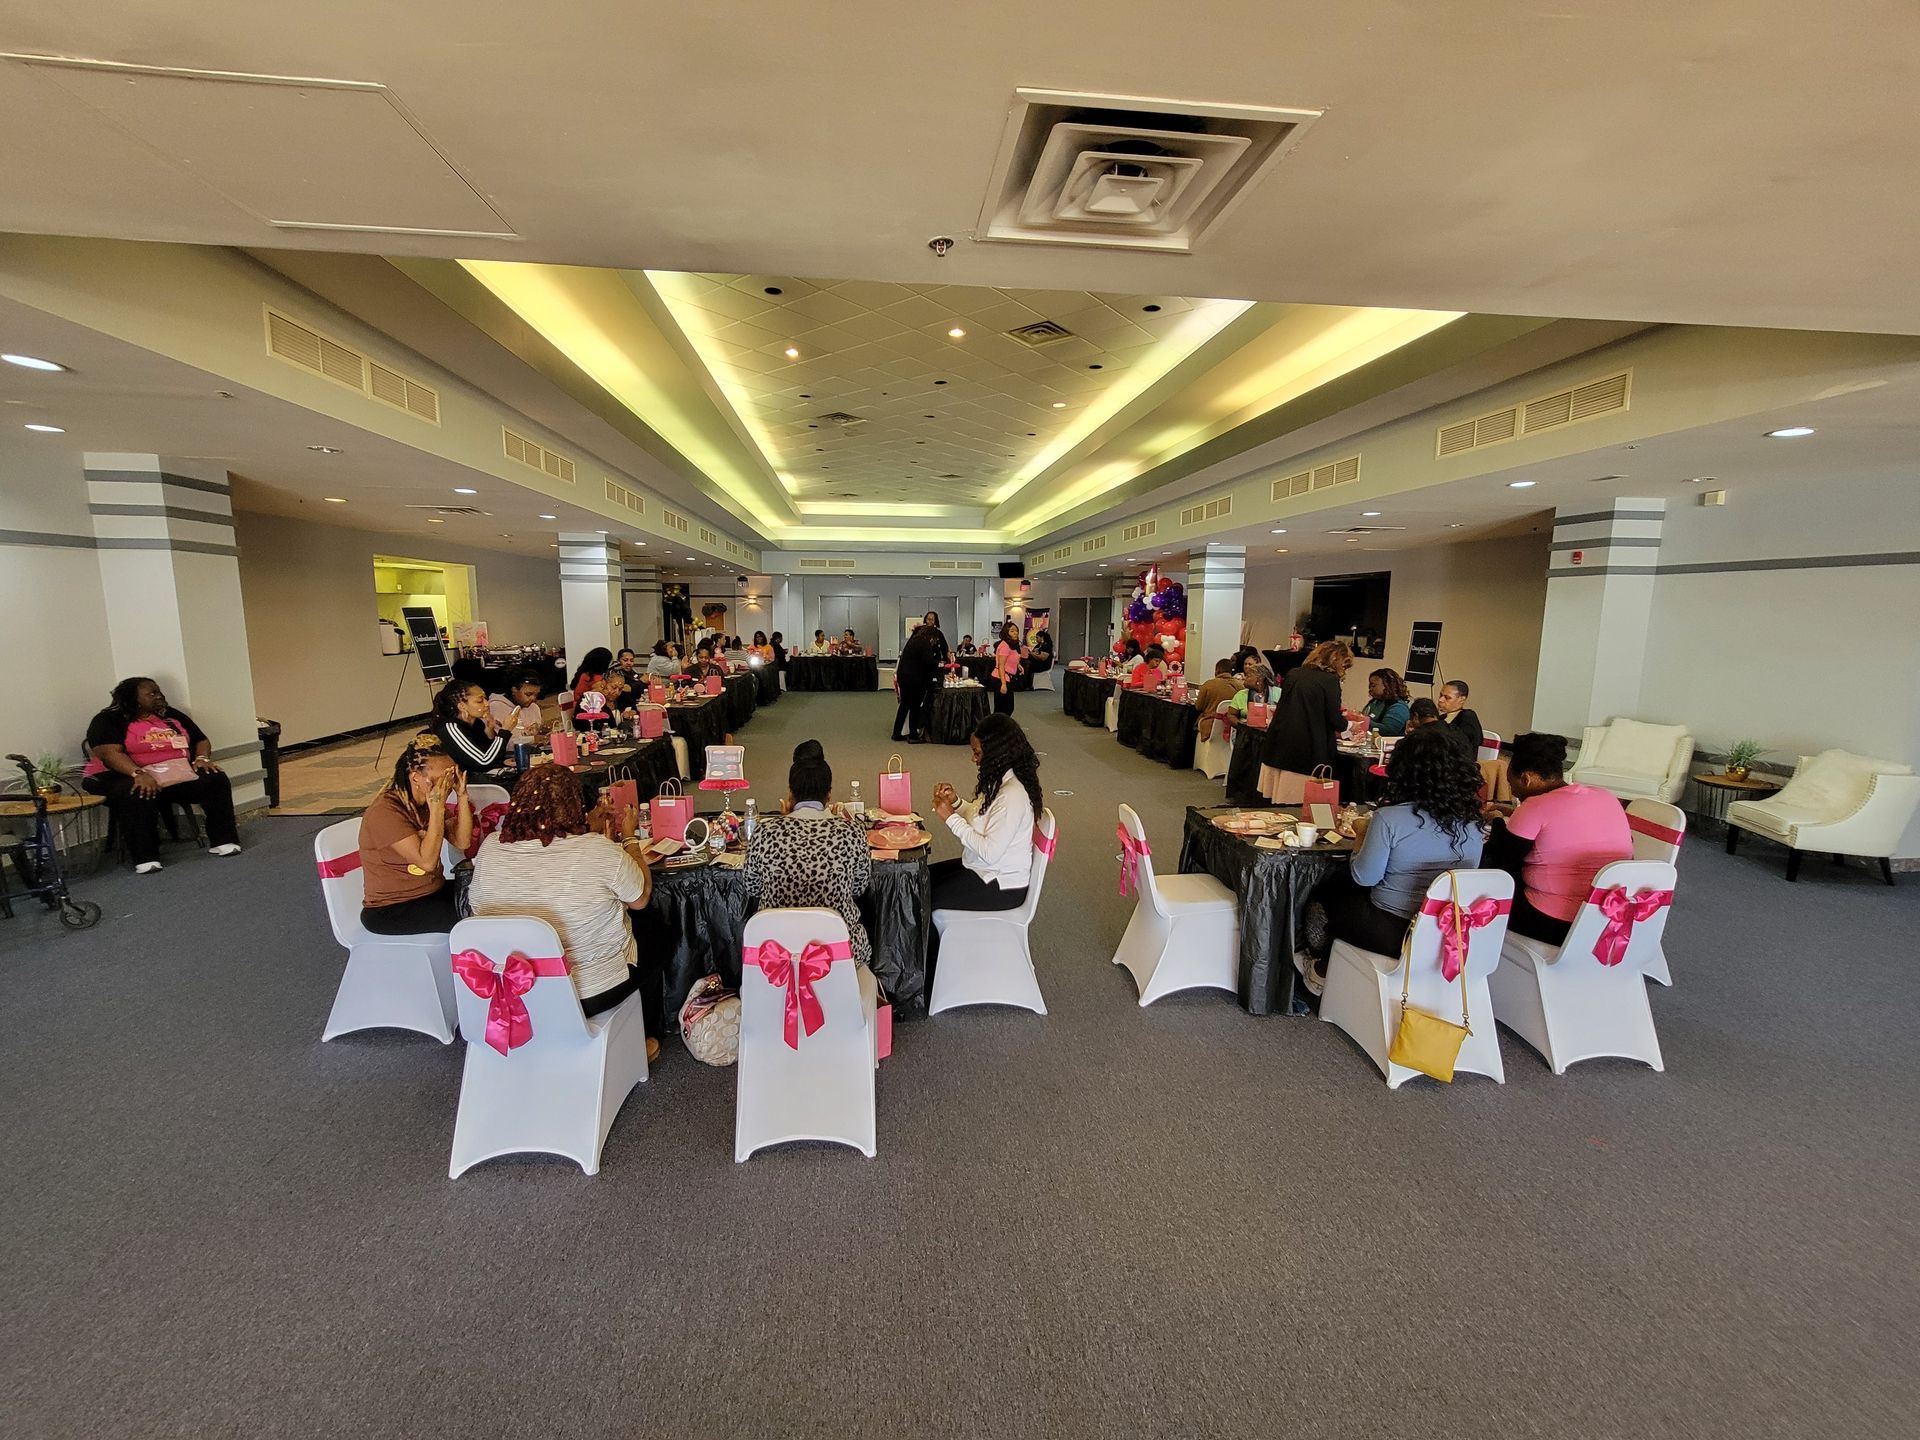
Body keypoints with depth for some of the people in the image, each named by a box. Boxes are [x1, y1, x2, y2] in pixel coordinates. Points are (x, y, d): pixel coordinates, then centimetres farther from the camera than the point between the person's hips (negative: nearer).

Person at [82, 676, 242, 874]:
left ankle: (223, 841, -19)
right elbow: (109, 753, -17)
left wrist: (202, 758, -6)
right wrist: (139, 774, -34)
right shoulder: (109, 720, -2)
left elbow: (201, 740, 18)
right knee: (137, 795, -39)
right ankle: (145, 858, -33)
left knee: (216, 779, -21)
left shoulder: (172, 716, 16)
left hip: (178, 775, 5)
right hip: (126, 777, -5)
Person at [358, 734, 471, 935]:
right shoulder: (385, 812, -21)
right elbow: (427, 861, -27)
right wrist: (437, 809, -29)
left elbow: (462, 842, -6)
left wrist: (461, 796, -15)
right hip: (389, 910, -7)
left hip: (433, 891, 8)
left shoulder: (427, 802, 2)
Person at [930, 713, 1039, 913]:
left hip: (1003, 885, -9)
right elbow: (980, 821, 11)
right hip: (982, 868, 9)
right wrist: (955, 802, -5)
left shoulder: (1013, 795, -28)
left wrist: (951, 818, -23)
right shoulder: (998, 781, 1)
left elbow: (990, 852, -29)